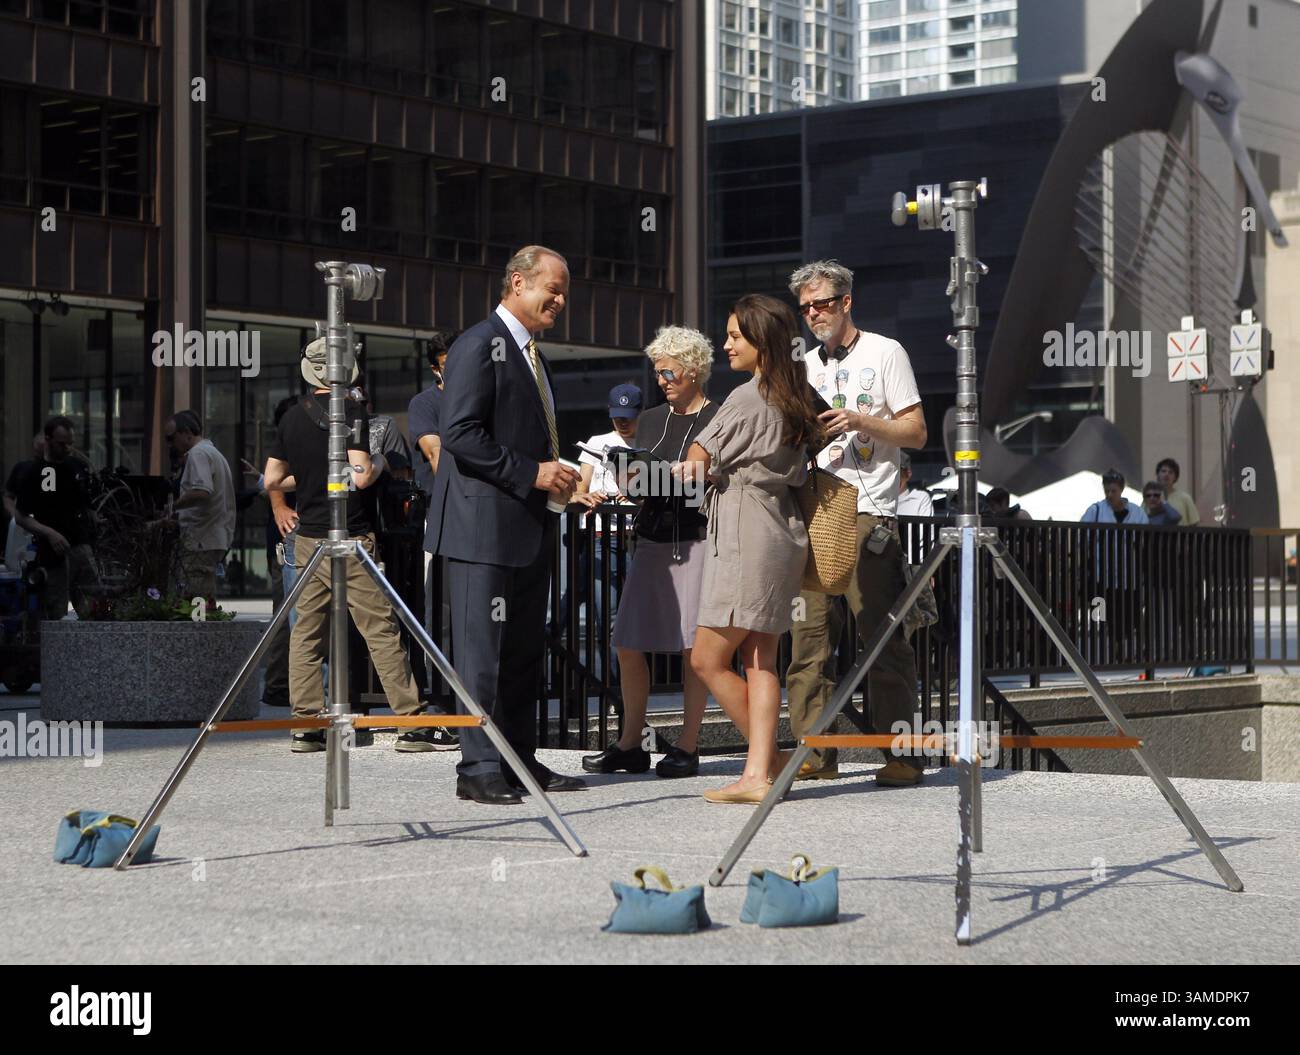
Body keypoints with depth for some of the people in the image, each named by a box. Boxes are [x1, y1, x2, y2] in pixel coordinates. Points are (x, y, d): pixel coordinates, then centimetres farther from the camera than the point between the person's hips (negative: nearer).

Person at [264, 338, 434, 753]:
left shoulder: (292, 415, 9)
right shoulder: (350, 411, -10)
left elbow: (271, 480, 14)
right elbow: (360, 476, -18)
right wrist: (378, 464, 2)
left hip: (306, 538, 6)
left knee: (307, 631, 8)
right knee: (382, 630, -3)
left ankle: (305, 725, 5)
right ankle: (410, 724, -4)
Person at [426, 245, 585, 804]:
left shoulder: (530, 353, 20)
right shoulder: (479, 345, -11)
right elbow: (459, 434, -19)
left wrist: (556, 476, 9)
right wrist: (532, 474, -19)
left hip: (528, 526, 10)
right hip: (484, 525, -10)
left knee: (524, 649, 12)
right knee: (484, 648, -7)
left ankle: (520, 761, 17)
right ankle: (479, 768, -4)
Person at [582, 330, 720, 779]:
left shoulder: (719, 419, -1)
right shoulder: (650, 420, 17)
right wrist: (629, 475, 0)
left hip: (699, 538, -6)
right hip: (653, 538, 6)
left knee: (693, 647, -4)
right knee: (628, 643, 1)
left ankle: (687, 746, 3)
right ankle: (630, 743, 10)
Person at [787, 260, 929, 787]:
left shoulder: (885, 353, 4)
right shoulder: (804, 366, 20)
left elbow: (916, 432, 1)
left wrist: (861, 422, -13)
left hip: (868, 514, -5)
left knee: (884, 639, -7)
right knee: (809, 637, 0)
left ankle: (902, 754, -4)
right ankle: (815, 753, 4)